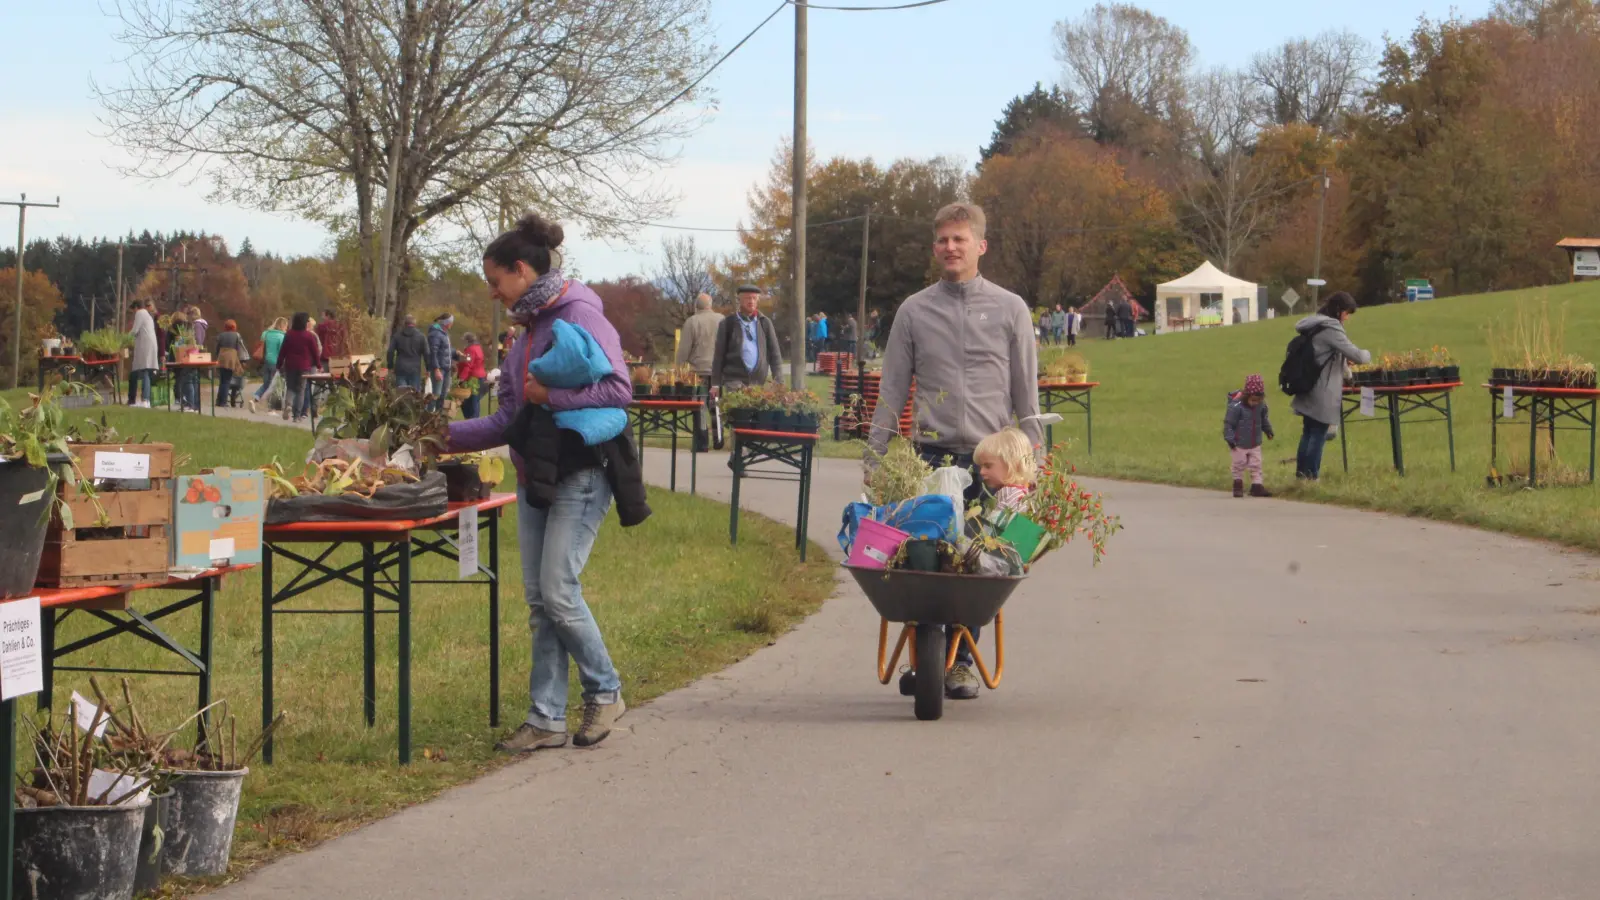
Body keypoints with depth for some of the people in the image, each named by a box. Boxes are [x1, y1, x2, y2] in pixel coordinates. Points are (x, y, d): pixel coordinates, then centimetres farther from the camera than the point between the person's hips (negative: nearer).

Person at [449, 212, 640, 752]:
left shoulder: (579, 316, -11)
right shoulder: (528, 330, 16)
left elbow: (618, 390, -19)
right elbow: (508, 419, 18)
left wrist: (550, 395, -19)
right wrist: (447, 436, 14)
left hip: (580, 475, -9)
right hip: (534, 477, 9)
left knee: (559, 593, -12)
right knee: (539, 601, 6)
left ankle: (605, 692, 8)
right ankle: (547, 718, 9)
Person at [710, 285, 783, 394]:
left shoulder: (765, 323, 11)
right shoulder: (728, 324, 5)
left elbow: (774, 353, 10)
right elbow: (719, 355, 5)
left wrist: (778, 382, 2)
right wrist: (715, 384, 0)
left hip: (759, 381, 3)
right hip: (734, 380, -3)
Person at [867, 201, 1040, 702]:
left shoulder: (1009, 310, 8)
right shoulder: (914, 312, 9)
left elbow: (1026, 392, 10)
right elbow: (891, 392, 11)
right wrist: (874, 460, 6)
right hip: (932, 454, 1)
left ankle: (961, 661, 11)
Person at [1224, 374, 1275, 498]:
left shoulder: (1261, 405, -6)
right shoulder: (1236, 406, -24)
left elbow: (1264, 419, 15)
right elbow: (1228, 423, -19)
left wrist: (1268, 430, 18)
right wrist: (1229, 438, -20)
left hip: (1255, 444, 5)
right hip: (1239, 444, -5)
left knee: (1256, 466, 6)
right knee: (1239, 465, 9)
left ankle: (1257, 486, 9)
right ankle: (1238, 485, 24)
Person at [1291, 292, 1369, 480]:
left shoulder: (1313, 326, 11)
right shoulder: (1331, 329, -16)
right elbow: (1356, 356, -18)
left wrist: (1345, 373, 19)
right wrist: (1367, 355, 3)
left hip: (1308, 390, 9)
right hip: (1323, 393, -9)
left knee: (1309, 431, 15)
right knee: (1319, 434, -1)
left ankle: (1301, 472, 19)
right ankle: (1312, 476, 1)